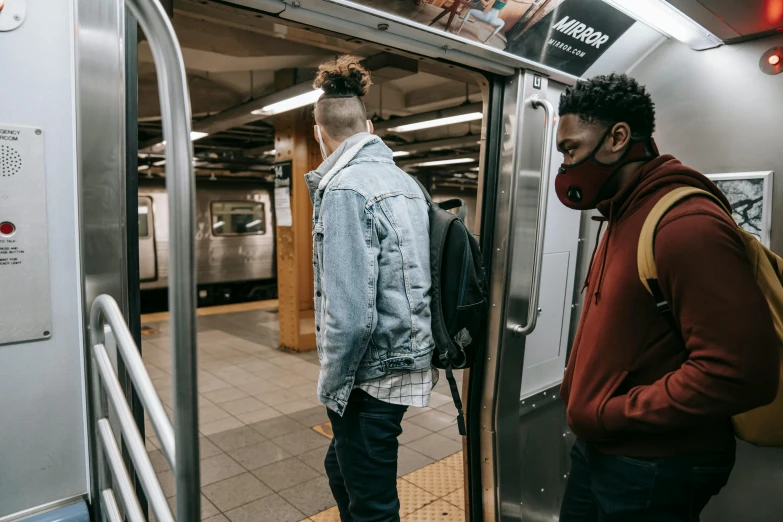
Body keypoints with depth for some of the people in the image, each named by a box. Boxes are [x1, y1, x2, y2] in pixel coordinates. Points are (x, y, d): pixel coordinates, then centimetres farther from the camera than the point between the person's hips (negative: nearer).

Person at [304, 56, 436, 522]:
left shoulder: (344, 188, -18)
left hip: (372, 373, -9)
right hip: (407, 361, 9)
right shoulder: (405, 181, 8)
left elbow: (351, 313, -24)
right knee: (342, 467, 27)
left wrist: (331, 385, -9)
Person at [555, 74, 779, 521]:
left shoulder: (686, 224, -21)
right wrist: (585, 409, 4)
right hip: (599, 448, 8)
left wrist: (608, 414, -20)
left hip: (652, 469, -8)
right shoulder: (622, 218, 10)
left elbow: (741, 372, -27)